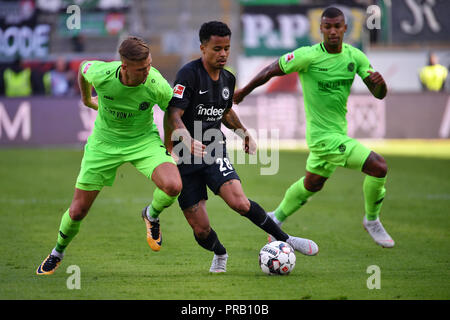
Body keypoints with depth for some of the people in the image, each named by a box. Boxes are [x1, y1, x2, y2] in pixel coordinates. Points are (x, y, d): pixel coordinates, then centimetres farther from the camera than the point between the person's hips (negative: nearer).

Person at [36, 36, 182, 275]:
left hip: (144, 140, 0)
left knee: (173, 186, -28)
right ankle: (57, 253, 37)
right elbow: (83, 67, 0)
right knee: (77, 211, 5)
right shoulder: (100, 74, -28)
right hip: (104, 143, 0)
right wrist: (86, 98, 17)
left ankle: (152, 215, 8)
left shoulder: (157, 85, -28)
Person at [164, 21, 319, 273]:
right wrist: (188, 142, -36)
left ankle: (285, 239, -8)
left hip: (214, 151, 4)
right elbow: (173, 115, -20)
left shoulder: (228, 79, 9)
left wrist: (243, 132, 13)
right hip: (185, 158, -4)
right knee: (200, 229, -3)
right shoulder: (189, 74, -13)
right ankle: (220, 254, 30)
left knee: (240, 203, -23)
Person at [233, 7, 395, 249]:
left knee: (312, 183, 25)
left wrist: (379, 82, -24)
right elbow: (271, 71, -5)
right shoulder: (308, 56, -17)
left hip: (338, 132, 7)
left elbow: (379, 94, 0)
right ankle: (372, 221, 5)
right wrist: (244, 92, 4)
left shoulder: (354, 56, 0)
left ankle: (276, 219, 44)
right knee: (378, 167, -16)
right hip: (325, 136, -7)